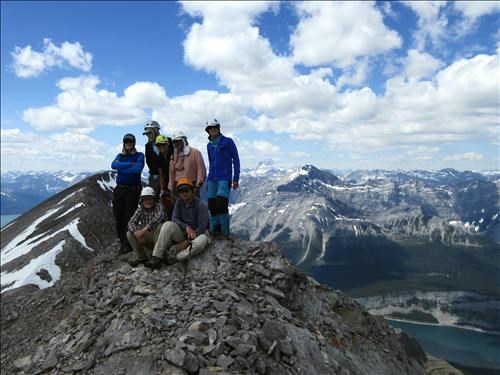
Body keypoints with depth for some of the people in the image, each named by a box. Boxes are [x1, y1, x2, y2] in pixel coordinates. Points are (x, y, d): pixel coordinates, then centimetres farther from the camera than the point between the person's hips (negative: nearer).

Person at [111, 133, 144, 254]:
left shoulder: (139, 155, 4)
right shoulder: (120, 156, 16)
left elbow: (138, 168, -15)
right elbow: (113, 165, -6)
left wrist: (121, 169, -7)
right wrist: (130, 164, -12)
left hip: (133, 189, -4)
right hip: (119, 189, 5)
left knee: (129, 218, -5)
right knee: (118, 218, 5)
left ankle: (128, 245, 4)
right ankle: (123, 243, 17)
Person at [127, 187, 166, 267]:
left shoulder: (158, 207, -10)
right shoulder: (140, 210, 3)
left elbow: (160, 216, -33)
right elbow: (131, 223, -11)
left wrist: (145, 229, -44)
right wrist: (136, 233, -34)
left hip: (158, 237, -4)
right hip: (146, 238, 4)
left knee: (159, 226, -32)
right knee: (129, 234, -14)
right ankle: (142, 257, -5)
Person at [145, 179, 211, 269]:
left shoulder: (201, 205, -14)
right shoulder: (179, 202, 2)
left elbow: (202, 227, -18)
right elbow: (174, 219, -4)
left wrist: (187, 242, -21)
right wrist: (187, 227, -24)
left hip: (198, 233, -4)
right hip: (183, 233, 4)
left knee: (203, 240, -39)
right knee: (168, 225, -24)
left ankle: (175, 257, -37)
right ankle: (156, 257, -30)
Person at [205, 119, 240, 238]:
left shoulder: (228, 142, 1)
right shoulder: (209, 145, 17)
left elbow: (236, 160, 0)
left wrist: (235, 179, -6)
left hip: (224, 179, -5)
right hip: (212, 179, 6)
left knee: (221, 204, -15)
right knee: (212, 205, 1)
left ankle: (225, 233, -6)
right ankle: (215, 231, 9)